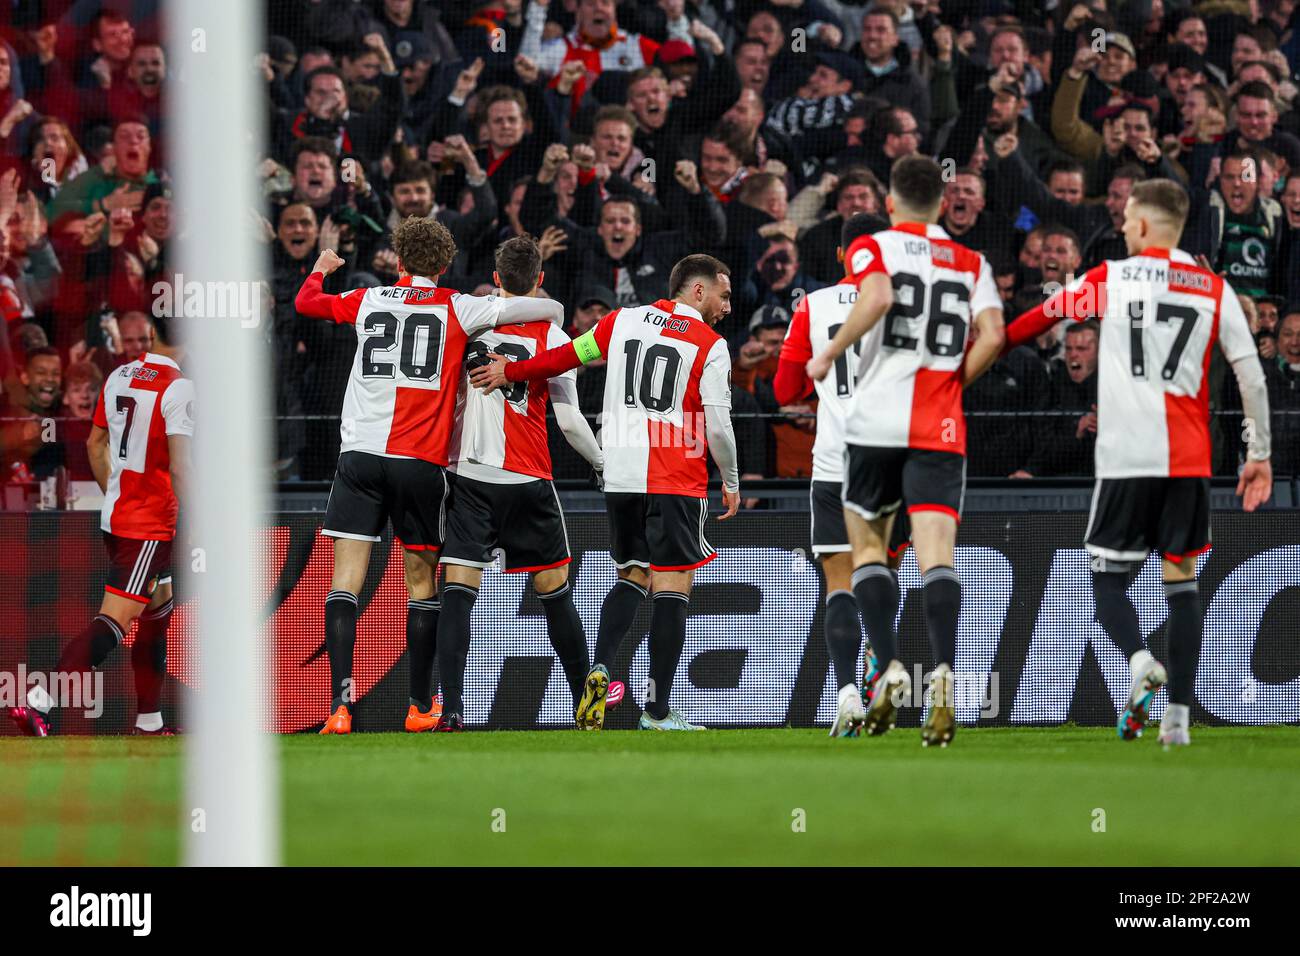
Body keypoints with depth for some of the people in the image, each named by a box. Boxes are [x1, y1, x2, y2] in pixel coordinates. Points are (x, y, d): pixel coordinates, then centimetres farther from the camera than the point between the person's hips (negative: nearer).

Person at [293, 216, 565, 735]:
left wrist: (320, 268, 48)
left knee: (345, 580, -2)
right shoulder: (458, 308, 3)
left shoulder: (368, 300, 9)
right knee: (421, 580, 11)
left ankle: (341, 700, -16)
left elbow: (305, 303, 27)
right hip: (422, 461, -1)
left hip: (359, 455, 1)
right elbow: (551, 309, 1)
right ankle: (420, 706, 17)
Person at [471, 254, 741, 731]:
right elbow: (718, 426, -6)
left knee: (631, 577, 20)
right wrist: (731, 482, 8)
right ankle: (658, 710, -4)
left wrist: (512, 371, 27)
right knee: (671, 589, -2)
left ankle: (599, 669, -2)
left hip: (620, 477, 5)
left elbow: (567, 356, 14)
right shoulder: (710, 346, -3)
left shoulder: (623, 320, 9)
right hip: (677, 481, -5)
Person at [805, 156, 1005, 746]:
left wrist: (828, 355, -9)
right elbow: (992, 334, -1)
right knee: (936, 554, -7)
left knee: (868, 547, 15)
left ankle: (890, 669, 0)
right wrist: (952, 382, 13)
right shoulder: (972, 264, 12)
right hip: (941, 431, 1)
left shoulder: (873, 247, 2)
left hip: (876, 423, -1)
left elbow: (878, 297, -19)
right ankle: (942, 675, -28)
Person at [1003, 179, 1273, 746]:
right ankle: (1178, 715, 3)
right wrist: (1259, 453, 12)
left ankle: (1140, 662, -23)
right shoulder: (1215, 290, 7)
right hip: (1189, 461, 2)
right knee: (1183, 584, 9)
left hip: (1126, 459, -2)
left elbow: (1039, 319, 17)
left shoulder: (1110, 279, 2)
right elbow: (1251, 375, 4)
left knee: (1108, 578, 6)